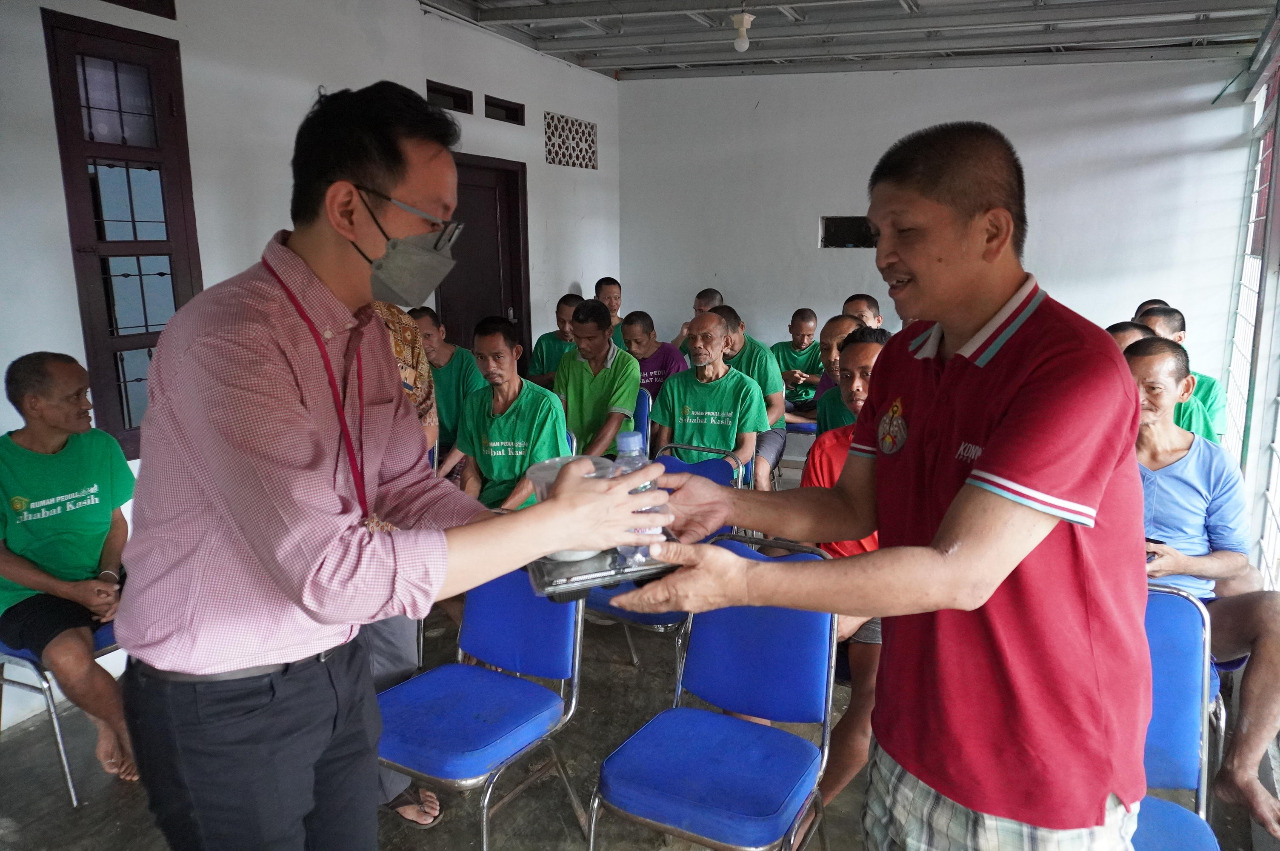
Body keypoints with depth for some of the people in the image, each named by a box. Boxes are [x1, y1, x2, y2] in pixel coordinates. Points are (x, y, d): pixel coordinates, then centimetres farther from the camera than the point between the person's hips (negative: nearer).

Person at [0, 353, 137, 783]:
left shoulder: (100, 446, 1)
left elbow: (116, 521, 8)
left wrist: (108, 577, -10)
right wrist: (72, 591, -17)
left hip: (103, 579, 4)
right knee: (70, 659, -33)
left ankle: (111, 723, 2)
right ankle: (125, 725, -2)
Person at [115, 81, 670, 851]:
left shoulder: (369, 336, 1)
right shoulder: (228, 337, -28)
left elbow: (408, 485, 4)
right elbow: (330, 572, -34)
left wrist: (544, 540, -11)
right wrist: (552, 524, -29)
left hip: (337, 668, 7)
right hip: (224, 702, -7)